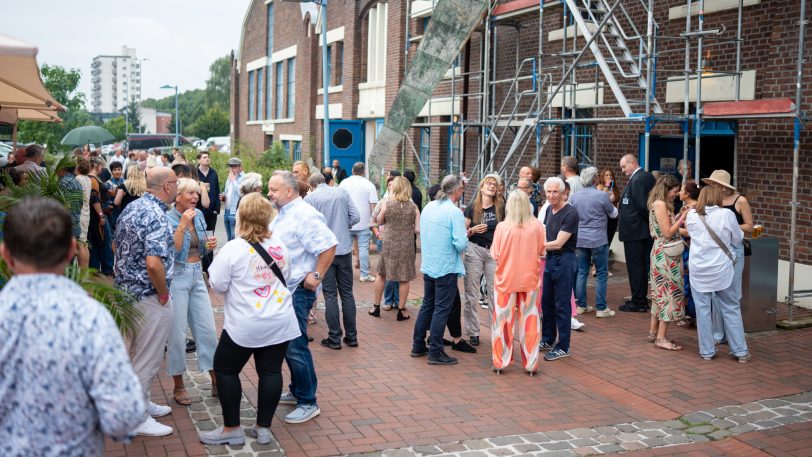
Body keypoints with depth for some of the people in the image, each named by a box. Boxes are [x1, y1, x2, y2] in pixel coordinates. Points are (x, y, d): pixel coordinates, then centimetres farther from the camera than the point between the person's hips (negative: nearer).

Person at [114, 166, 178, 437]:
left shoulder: (131, 208, 7)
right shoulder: (157, 217, -23)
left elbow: (118, 248, 18)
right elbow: (154, 264, -32)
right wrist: (163, 293, -17)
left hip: (127, 290, 10)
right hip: (149, 297, -9)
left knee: (138, 353, 23)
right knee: (148, 359, 3)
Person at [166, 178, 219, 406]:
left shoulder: (199, 215, 8)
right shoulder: (168, 219, -11)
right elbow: (173, 249, -22)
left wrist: (209, 245, -2)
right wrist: (183, 224, -24)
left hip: (197, 276, 6)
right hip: (177, 277, -6)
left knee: (207, 329, 7)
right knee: (177, 333, 1)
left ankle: (216, 381, 16)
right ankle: (178, 386, 14)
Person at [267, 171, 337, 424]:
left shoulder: (304, 215, -18)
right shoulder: (282, 214, 14)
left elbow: (329, 245, -24)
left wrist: (316, 275, -22)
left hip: (297, 291, -10)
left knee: (295, 347, -7)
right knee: (287, 345, 18)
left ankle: (308, 403, 2)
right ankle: (297, 391, 31)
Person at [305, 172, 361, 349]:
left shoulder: (310, 198, -5)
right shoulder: (342, 192, 3)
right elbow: (355, 217, -2)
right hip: (345, 248, 3)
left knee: (330, 295, 4)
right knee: (347, 293, 11)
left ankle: (334, 338, 6)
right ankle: (351, 336, 15)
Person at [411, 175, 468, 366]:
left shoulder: (428, 207, 4)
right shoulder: (454, 212, -18)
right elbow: (461, 243, -22)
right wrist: (464, 244, -1)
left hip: (428, 265, 7)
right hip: (446, 267, -7)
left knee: (427, 305, 18)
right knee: (441, 310, 0)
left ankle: (418, 346, 24)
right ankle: (435, 352, 5)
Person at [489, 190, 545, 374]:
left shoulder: (502, 227, -14)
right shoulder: (537, 227, -10)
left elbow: (495, 255, -10)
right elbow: (542, 252, 0)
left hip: (506, 279, -1)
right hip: (530, 280, 1)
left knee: (503, 321, 11)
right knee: (530, 321, 10)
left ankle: (500, 362, 18)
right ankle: (530, 363, 16)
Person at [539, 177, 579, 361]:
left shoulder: (570, 213, -17)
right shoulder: (549, 209, 8)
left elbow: (558, 243, -20)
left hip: (564, 260, -8)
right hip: (550, 259, 8)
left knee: (562, 305, -1)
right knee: (546, 301, 15)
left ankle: (563, 347, 9)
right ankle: (547, 340, 29)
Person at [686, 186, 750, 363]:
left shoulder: (692, 215, -3)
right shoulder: (727, 214, -8)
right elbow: (738, 238, 4)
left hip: (699, 271, 1)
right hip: (722, 270, -1)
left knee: (702, 309, 8)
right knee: (731, 309, 9)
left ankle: (707, 351, 13)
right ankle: (740, 351, 13)